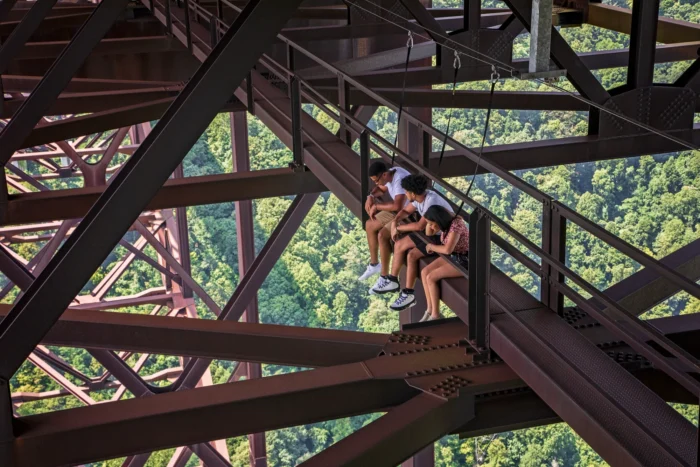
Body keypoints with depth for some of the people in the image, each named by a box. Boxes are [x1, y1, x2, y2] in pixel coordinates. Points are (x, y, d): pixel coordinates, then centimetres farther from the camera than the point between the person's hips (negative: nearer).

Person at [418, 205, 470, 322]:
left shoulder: (455, 225, -29)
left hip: (464, 260, -9)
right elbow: (428, 233, 11)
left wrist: (431, 246, -19)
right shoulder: (445, 221, -2)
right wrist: (430, 220, -6)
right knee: (424, 272, -5)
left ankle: (435, 315, -7)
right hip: (453, 256, 9)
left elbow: (447, 249, -37)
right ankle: (430, 310, 2)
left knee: (431, 277, -18)